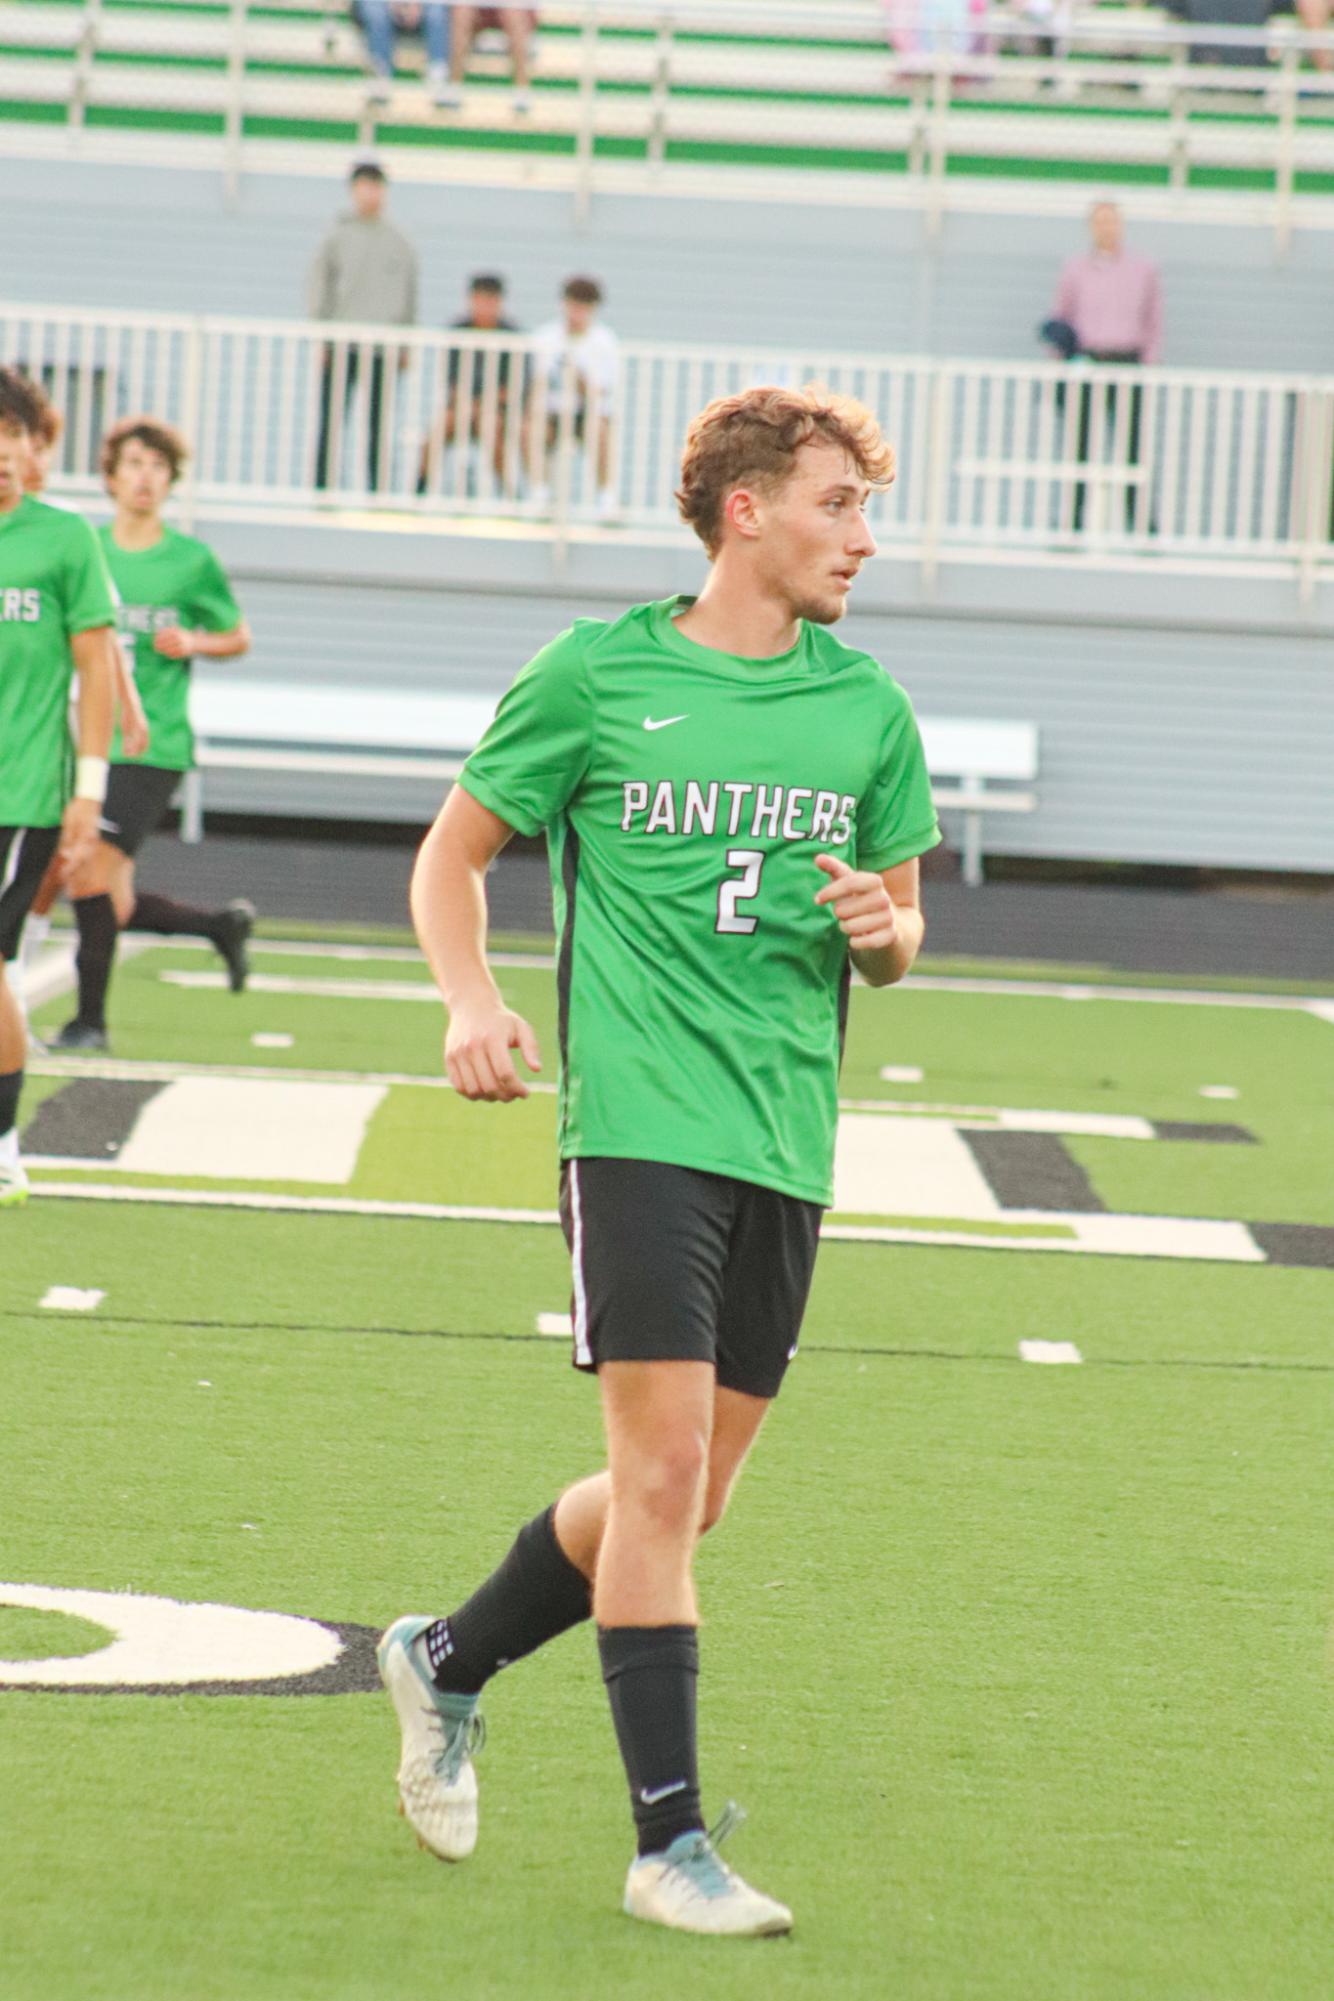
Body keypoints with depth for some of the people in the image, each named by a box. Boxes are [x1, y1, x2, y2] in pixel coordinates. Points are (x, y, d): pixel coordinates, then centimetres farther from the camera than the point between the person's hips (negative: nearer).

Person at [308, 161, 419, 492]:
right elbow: (318, 288, 3)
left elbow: (409, 294, 14)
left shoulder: (399, 243, 10)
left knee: (380, 426, 3)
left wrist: (406, 345, 9)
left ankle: (378, 494, 6)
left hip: (385, 348, 2)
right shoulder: (337, 237, 3)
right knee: (331, 423, -3)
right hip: (341, 346, -2)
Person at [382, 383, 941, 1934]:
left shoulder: (867, 708, 11)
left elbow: (898, 935, 19)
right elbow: (452, 853, 9)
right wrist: (471, 1003, -9)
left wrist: (882, 926, -5)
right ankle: (670, 1843, -9)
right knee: (663, 1470, -14)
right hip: (639, 1120, -5)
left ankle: (448, 1662, 33)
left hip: (787, 1143, 5)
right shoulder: (598, 675, -1)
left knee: (683, 1503, 9)